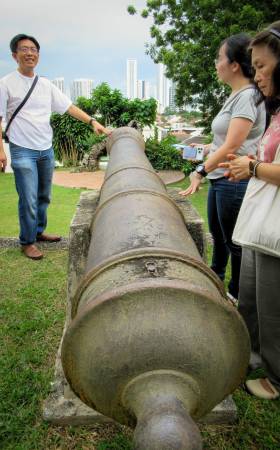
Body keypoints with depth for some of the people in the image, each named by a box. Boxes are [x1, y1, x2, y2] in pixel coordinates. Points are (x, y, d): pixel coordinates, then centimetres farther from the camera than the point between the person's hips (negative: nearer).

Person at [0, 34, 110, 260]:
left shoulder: (46, 84, 10)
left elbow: (69, 106, 11)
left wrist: (92, 121, 0)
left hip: (47, 150, 6)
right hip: (23, 151, -5)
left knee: (44, 197, 15)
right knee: (29, 200, -6)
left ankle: (39, 231, 32)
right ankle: (27, 242, 9)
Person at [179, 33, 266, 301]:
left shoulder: (248, 96, -15)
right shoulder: (235, 96, 13)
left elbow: (232, 146, -22)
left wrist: (201, 171, -21)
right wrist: (204, 148, 17)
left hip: (234, 181, -10)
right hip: (219, 179, 10)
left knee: (234, 242, 4)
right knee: (217, 235, 23)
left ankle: (236, 294, 23)